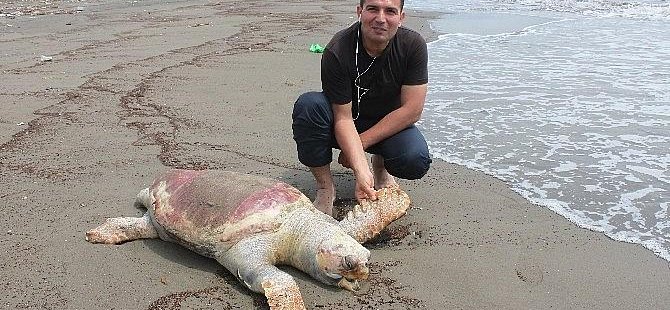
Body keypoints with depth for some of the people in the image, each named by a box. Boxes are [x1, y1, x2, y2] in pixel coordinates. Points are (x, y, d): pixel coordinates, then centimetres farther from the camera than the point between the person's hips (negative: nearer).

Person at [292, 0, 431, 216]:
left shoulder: (413, 46, -18)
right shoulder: (336, 52, -24)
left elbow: (412, 111, -18)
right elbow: (343, 118, -25)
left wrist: (361, 142, -21)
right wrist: (361, 171, -38)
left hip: (390, 124, 1)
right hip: (349, 123, -1)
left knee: (416, 161, -30)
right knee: (308, 104, -31)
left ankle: (381, 166, 9)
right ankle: (325, 187, -13)